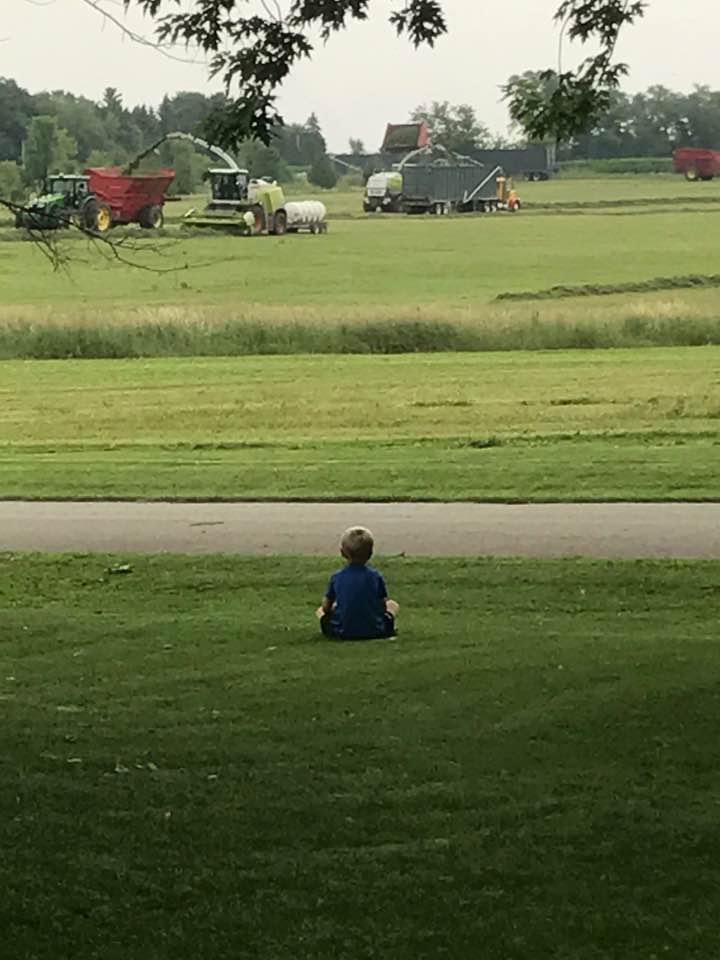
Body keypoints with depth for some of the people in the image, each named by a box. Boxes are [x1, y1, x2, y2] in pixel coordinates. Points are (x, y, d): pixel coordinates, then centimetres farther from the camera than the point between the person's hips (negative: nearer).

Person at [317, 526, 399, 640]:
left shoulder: (336, 578, -4)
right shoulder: (375, 576, -6)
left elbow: (326, 607, 3)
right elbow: (383, 604, 0)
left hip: (343, 633, 1)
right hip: (375, 632, -1)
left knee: (320, 610, 28)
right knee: (393, 605, 24)